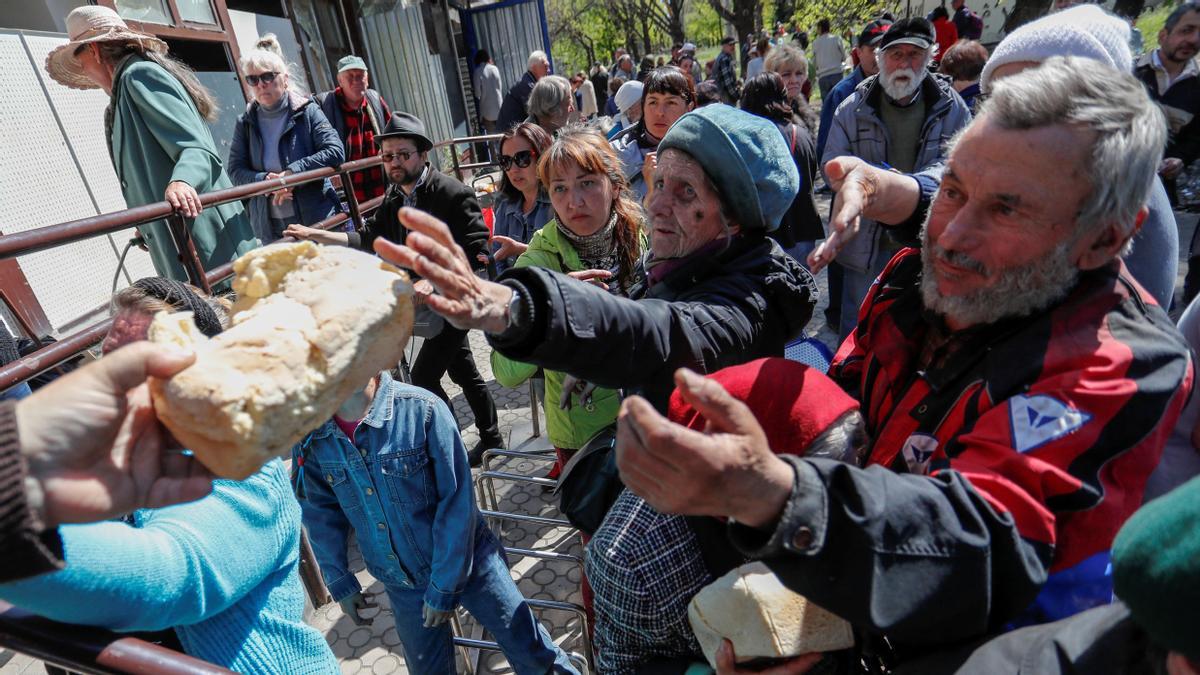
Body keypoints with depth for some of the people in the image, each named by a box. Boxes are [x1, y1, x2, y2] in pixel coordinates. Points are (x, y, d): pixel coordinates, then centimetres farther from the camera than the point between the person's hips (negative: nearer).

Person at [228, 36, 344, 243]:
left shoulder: (307, 111, -1)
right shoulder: (246, 122, 7)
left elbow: (336, 152, -12)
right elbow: (236, 170, 4)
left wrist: (293, 171, -19)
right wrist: (265, 180, -17)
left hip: (317, 220, -3)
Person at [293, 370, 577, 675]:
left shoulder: (422, 409, -25)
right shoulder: (309, 436, -12)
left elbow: (458, 503, -20)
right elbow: (321, 512, 5)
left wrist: (444, 587, -15)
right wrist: (340, 582, 6)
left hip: (465, 560, -3)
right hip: (401, 582, 4)